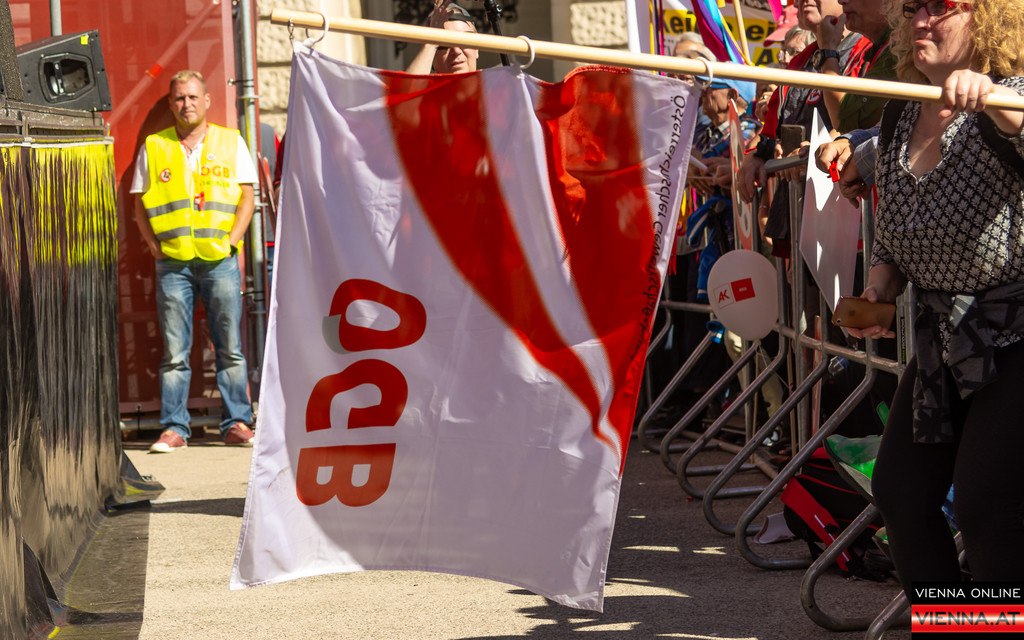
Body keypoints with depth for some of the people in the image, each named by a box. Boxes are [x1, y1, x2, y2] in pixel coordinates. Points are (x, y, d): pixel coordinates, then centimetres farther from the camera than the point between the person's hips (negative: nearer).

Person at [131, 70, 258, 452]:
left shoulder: (230, 142, 9)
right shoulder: (153, 148, 10)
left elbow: (246, 197, 8)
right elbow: (140, 204, 12)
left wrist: (231, 240, -4)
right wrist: (154, 246, -1)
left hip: (220, 259, 0)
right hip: (172, 262, 0)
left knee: (230, 347, 0)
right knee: (174, 350, -1)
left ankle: (237, 423, 5)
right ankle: (174, 428, 2)